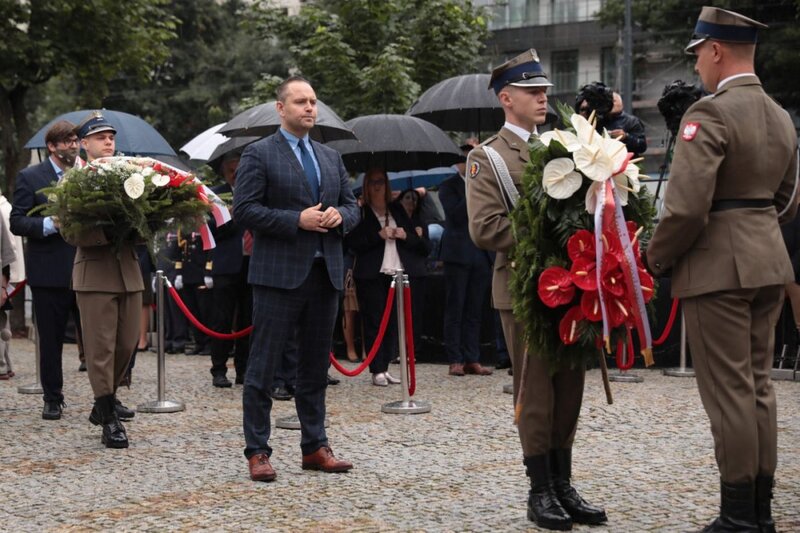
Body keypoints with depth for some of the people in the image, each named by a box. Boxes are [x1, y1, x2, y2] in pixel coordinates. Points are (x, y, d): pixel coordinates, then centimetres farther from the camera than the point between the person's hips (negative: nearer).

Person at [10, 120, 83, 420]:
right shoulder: (30, 178, 1)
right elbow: (17, 222, -5)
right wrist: (51, 224, -19)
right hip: (50, 272, -2)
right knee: (50, 339, 7)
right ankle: (52, 399, 16)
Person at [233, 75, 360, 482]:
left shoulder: (331, 157, 17)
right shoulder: (258, 155, -3)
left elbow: (352, 206, 19)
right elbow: (244, 210, -11)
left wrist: (340, 216, -5)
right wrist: (297, 220, -18)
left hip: (325, 274, 6)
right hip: (279, 275, -6)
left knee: (316, 367, 12)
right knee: (263, 367, -2)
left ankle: (315, 447, 20)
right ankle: (257, 452, 4)